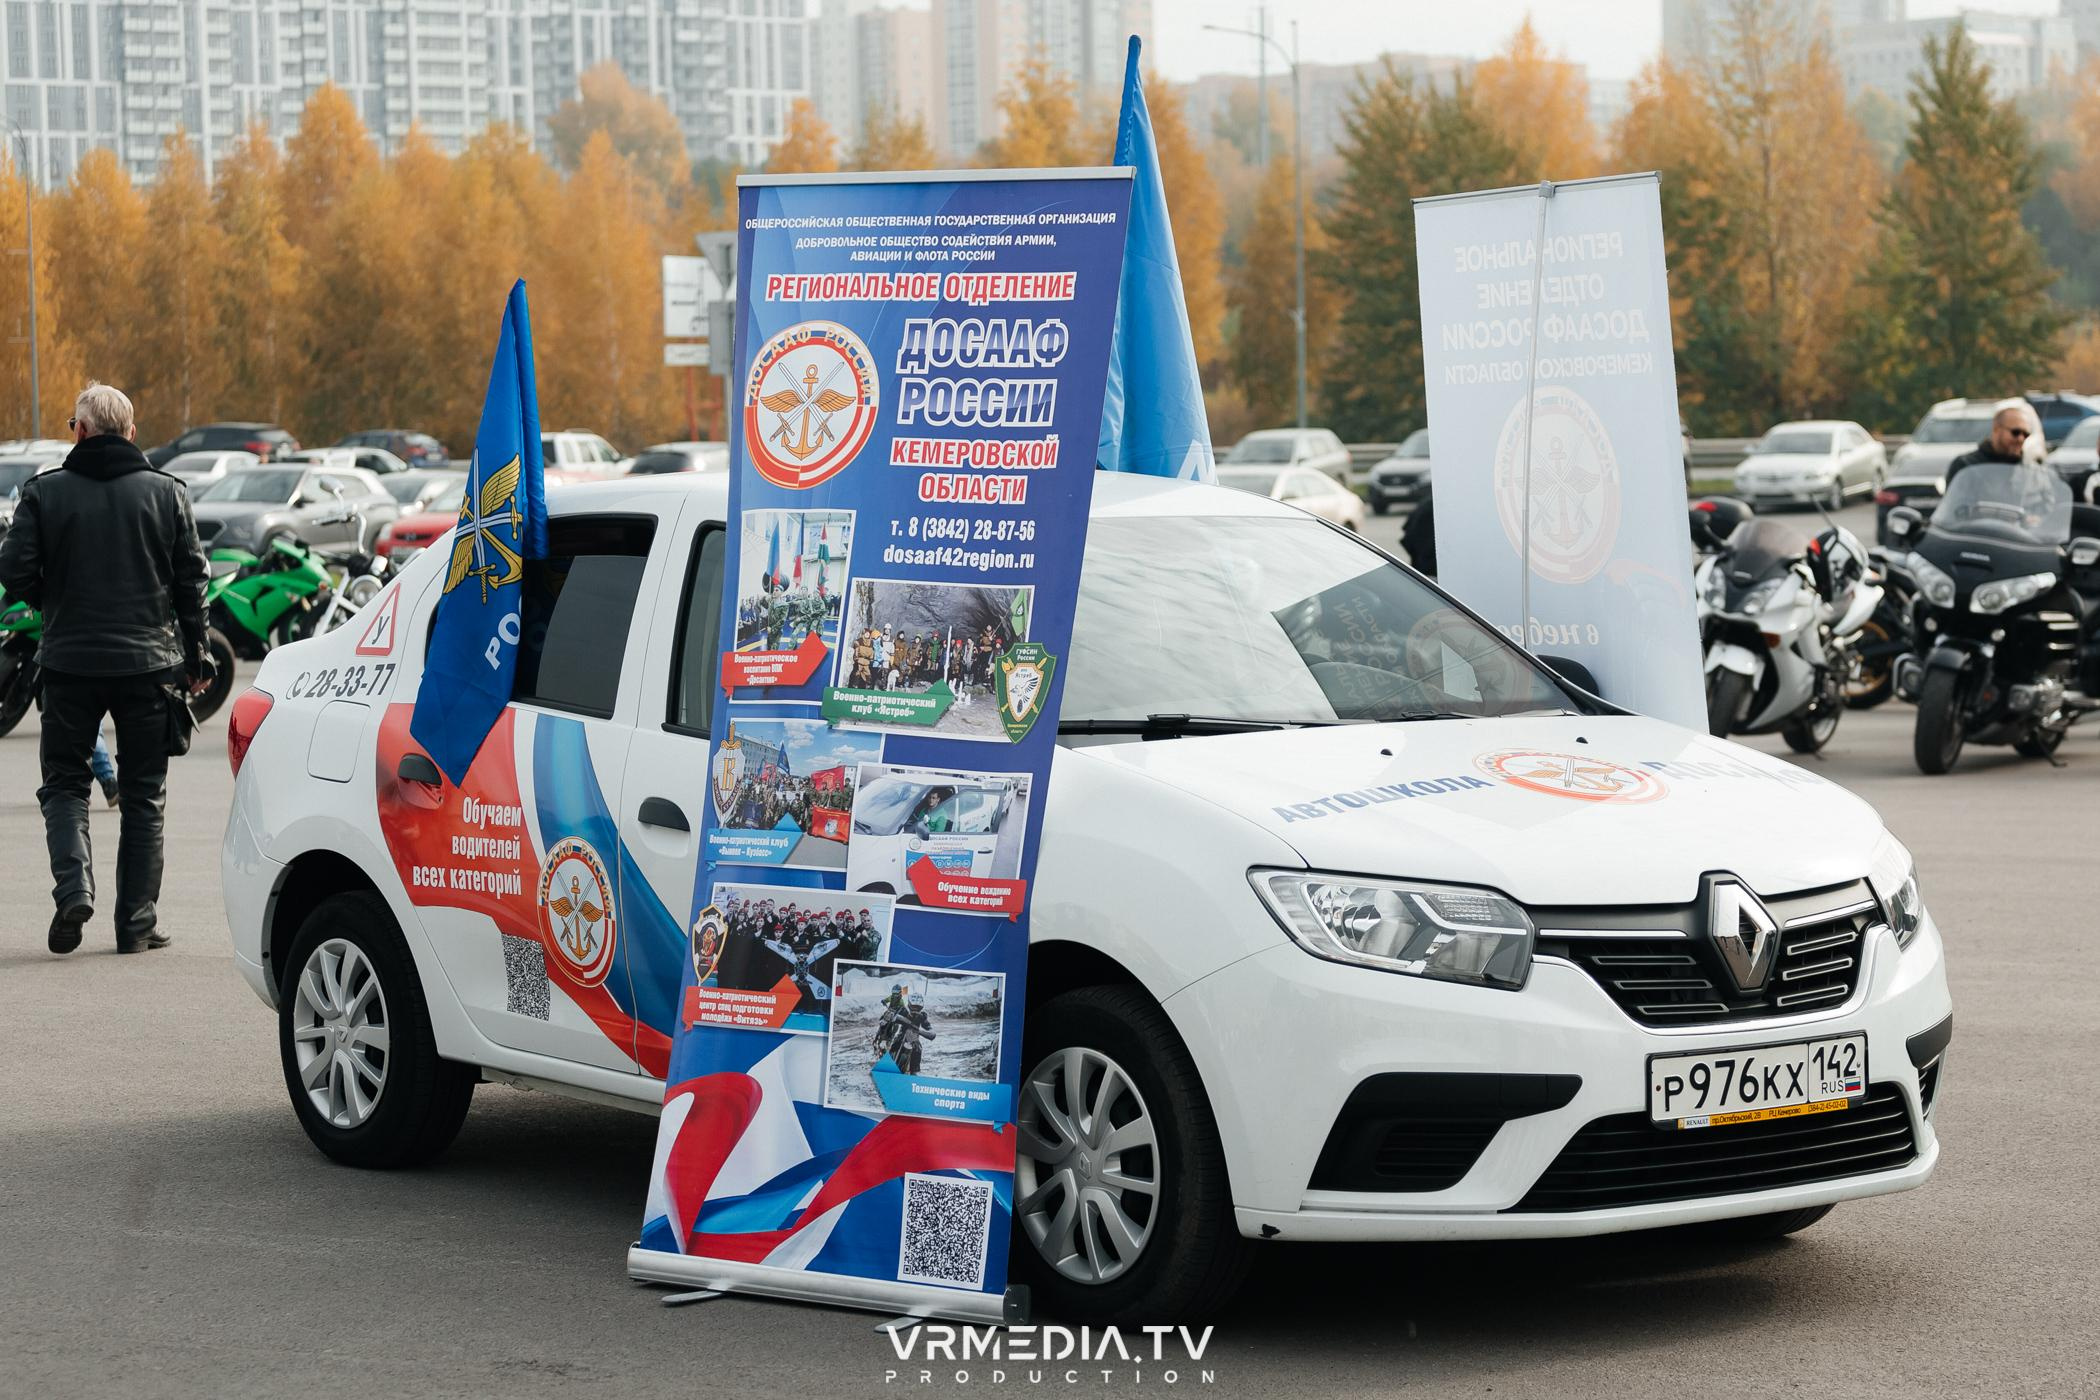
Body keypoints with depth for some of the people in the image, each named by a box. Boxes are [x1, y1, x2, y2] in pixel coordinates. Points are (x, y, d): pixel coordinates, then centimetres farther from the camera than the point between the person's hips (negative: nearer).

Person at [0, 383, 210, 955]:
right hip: (148, 661, 1)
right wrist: (196, 653, 11)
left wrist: (55, 603, 13)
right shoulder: (166, 493, 0)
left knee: (63, 783, 11)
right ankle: (137, 922, 7)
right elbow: (192, 579, 2)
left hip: (70, 659, -1)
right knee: (143, 795, 9)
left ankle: (73, 886, -12)